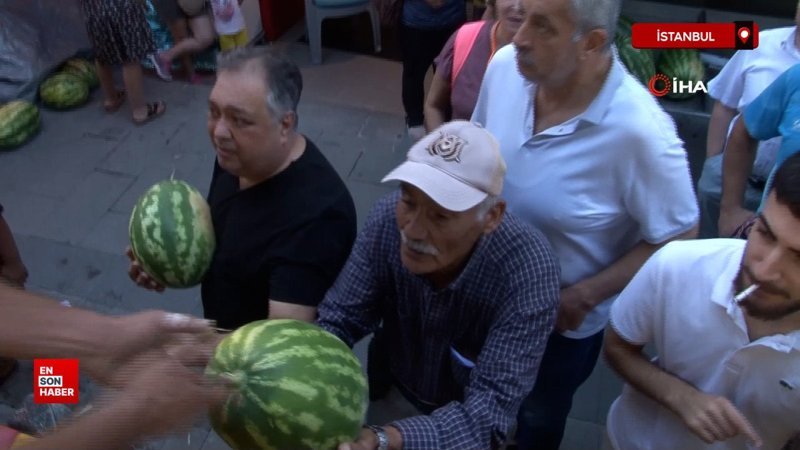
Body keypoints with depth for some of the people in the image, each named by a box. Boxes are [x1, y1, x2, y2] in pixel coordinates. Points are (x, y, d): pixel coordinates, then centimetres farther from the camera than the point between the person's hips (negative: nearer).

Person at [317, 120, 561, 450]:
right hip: (394, 394, 2)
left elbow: (489, 412, -34)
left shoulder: (528, 269, -32)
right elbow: (338, 321, -16)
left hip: (467, 415, -1)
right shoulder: (388, 219, -23)